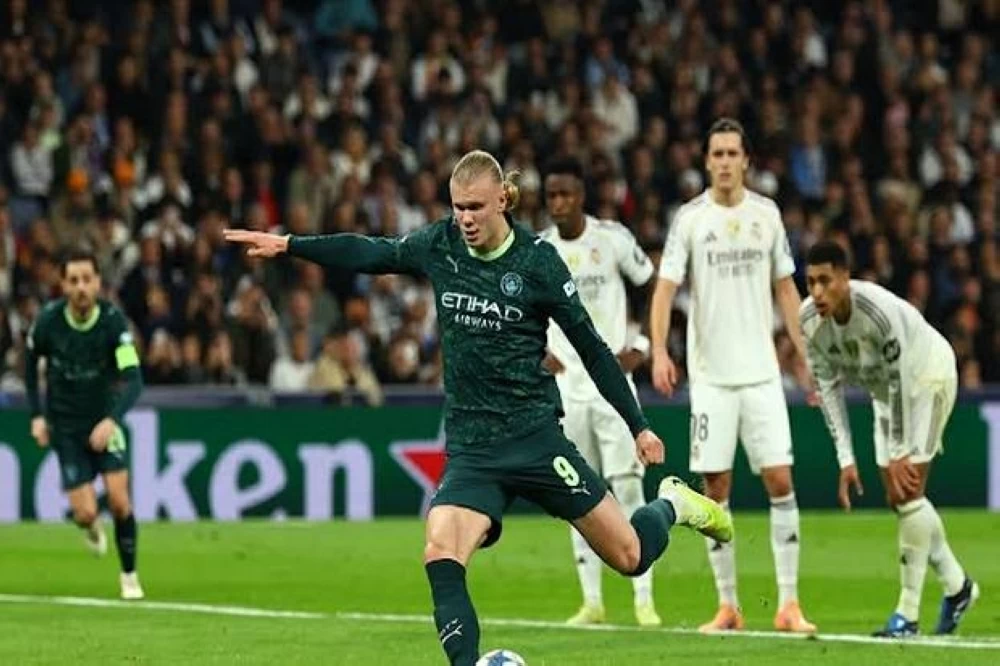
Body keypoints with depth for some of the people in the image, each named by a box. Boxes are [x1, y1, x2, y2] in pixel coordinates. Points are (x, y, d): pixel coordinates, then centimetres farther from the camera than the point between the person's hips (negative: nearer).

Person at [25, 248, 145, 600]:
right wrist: (37, 416, 1)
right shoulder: (47, 321, -15)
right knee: (85, 513, -7)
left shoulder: (113, 320, -20)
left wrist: (112, 419, -43)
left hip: (104, 422, 0)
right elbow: (30, 363, 6)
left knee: (119, 501, -14)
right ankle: (92, 527, 32)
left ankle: (129, 576, 8)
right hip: (65, 426, 0)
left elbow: (133, 379, -28)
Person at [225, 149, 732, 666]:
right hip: (469, 447, 3)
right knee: (440, 558, -23)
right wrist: (286, 245, 13)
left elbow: (591, 349, -2)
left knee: (630, 558, 5)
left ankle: (672, 505, 39)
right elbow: (371, 254, 17)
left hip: (535, 437, -3)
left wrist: (638, 426, 1)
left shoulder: (536, 260, -9)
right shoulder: (440, 245, 0)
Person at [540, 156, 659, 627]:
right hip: (563, 385, 3)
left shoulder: (612, 238, -3)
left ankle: (644, 599, -6)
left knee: (627, 486, -8)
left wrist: (639, 346, -2)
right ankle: (591, 601, 10)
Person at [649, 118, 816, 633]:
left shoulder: (767, 214, 7)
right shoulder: (690, 218, -1)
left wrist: (805, 354, 10)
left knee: (780, 480, -6)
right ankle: (727, 605, 9)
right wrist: (659, 352, -21)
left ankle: (789, 604, -3)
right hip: (710, 375, -1)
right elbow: (665, 287, -6)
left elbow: (785, 288, 14)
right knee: (716, 488, 1)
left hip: (762, 372, 1)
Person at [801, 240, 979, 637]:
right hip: (886, 387, 7)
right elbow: (829, 387, -11)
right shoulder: (809, 321, -19)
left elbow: (899, 381, -29)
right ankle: (956, 585, 27)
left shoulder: (880, 310, -37)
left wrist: (901, 454, -23)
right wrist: (846, 460, -14)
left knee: (909, 490, -14)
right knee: (896, 497, 7)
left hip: (928, 375, -7)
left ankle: (908, 612, -11)